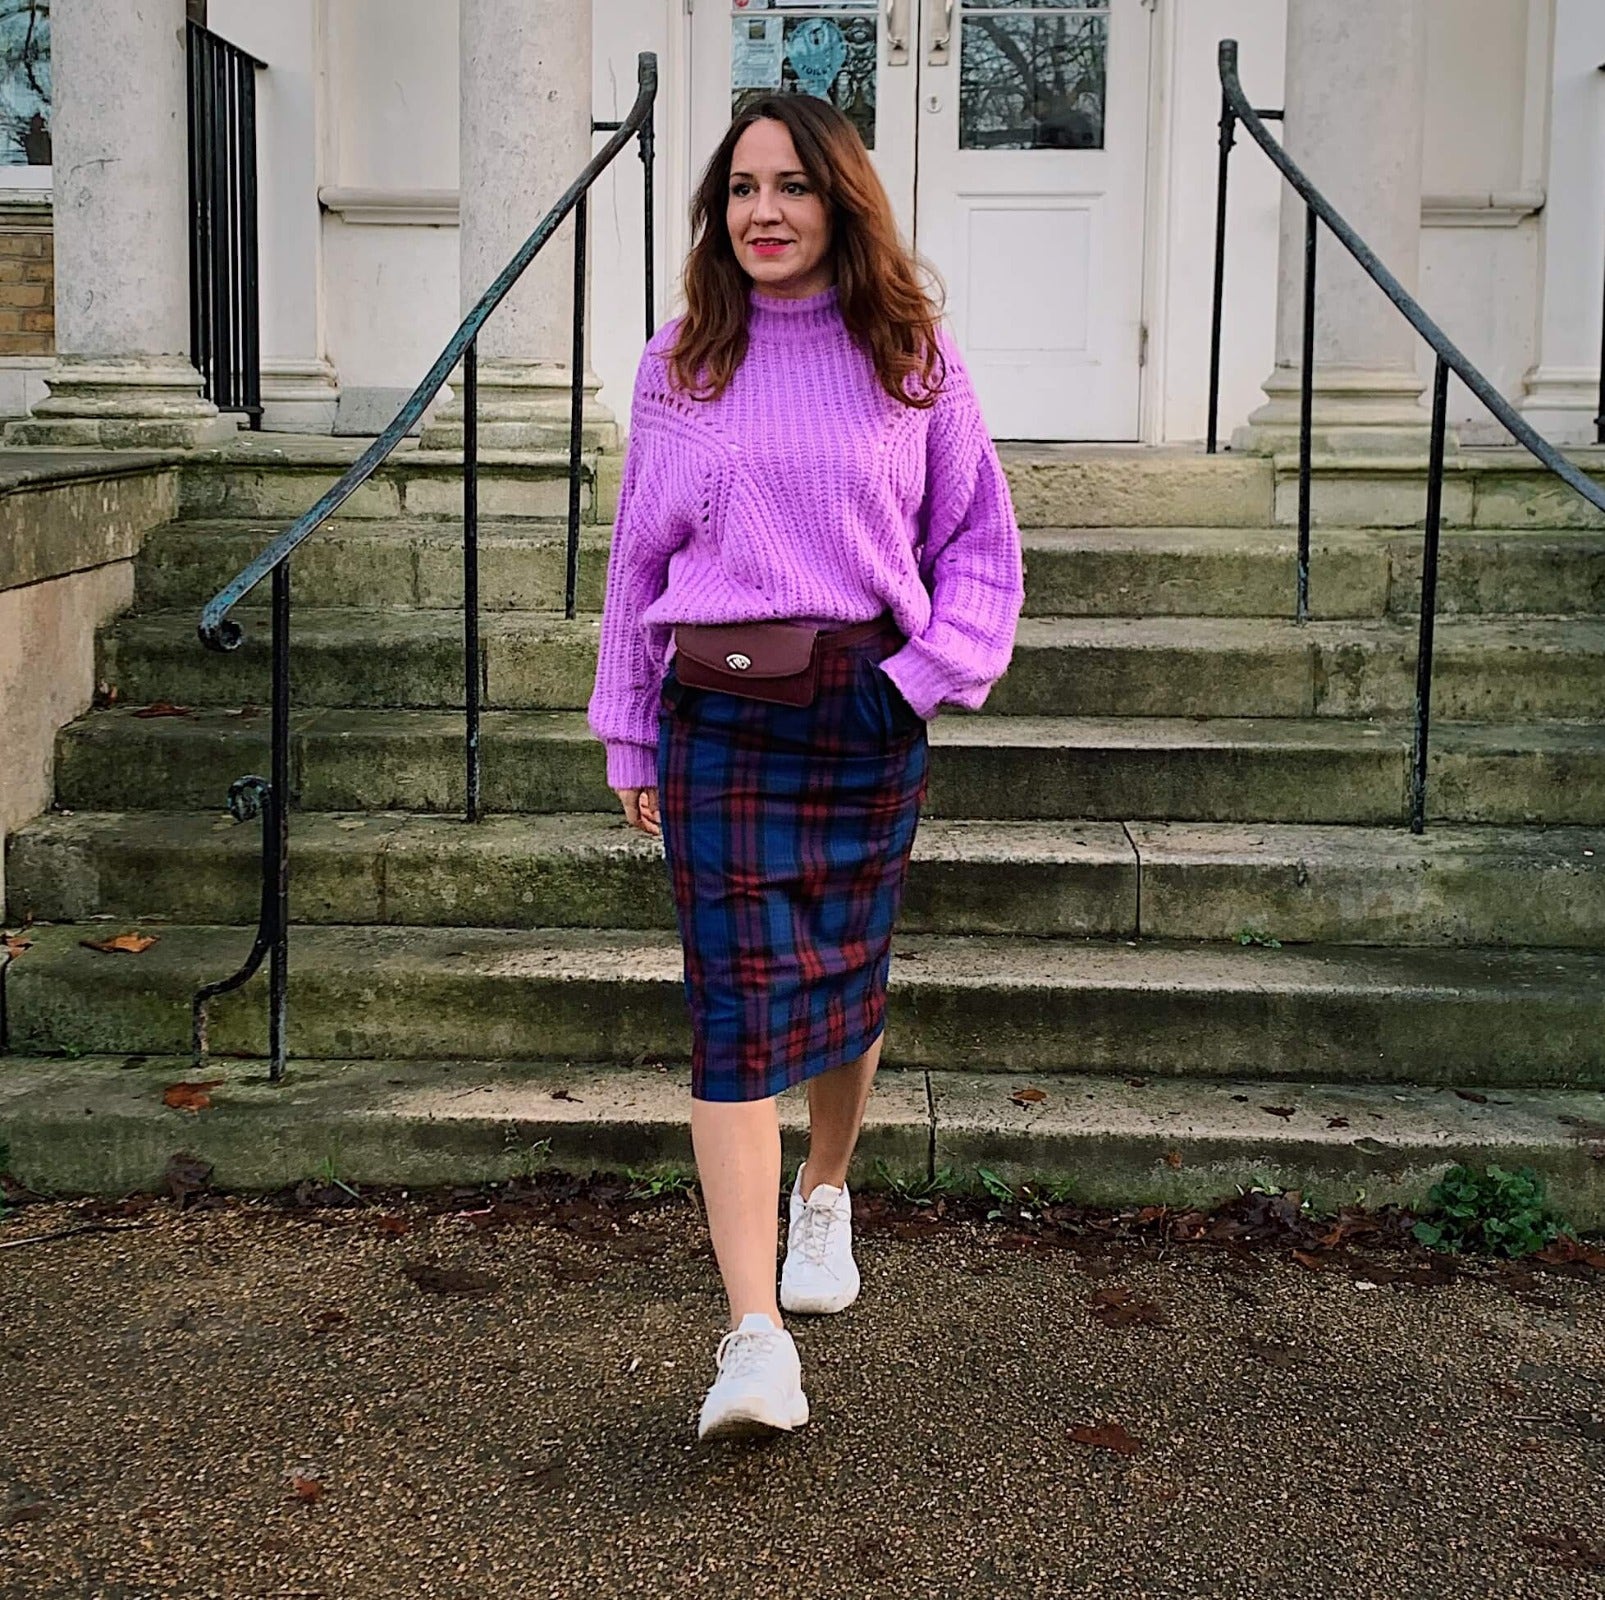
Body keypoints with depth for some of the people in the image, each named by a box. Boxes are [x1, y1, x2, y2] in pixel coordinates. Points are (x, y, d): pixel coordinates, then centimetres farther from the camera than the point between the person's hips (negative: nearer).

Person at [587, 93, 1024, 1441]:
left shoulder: (912, 355, 5)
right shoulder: (678, 365, 7)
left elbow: (979, 536, 8)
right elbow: (639, 554, 11)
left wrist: (936, 672, -8)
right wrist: (630, 738, 10)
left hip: (865, 712, 1)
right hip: (715, 715, 0)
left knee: (844, 979, 12)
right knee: (737, 1003, -8)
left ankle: (826, 1193, 42)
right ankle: (754, 1340, -9)